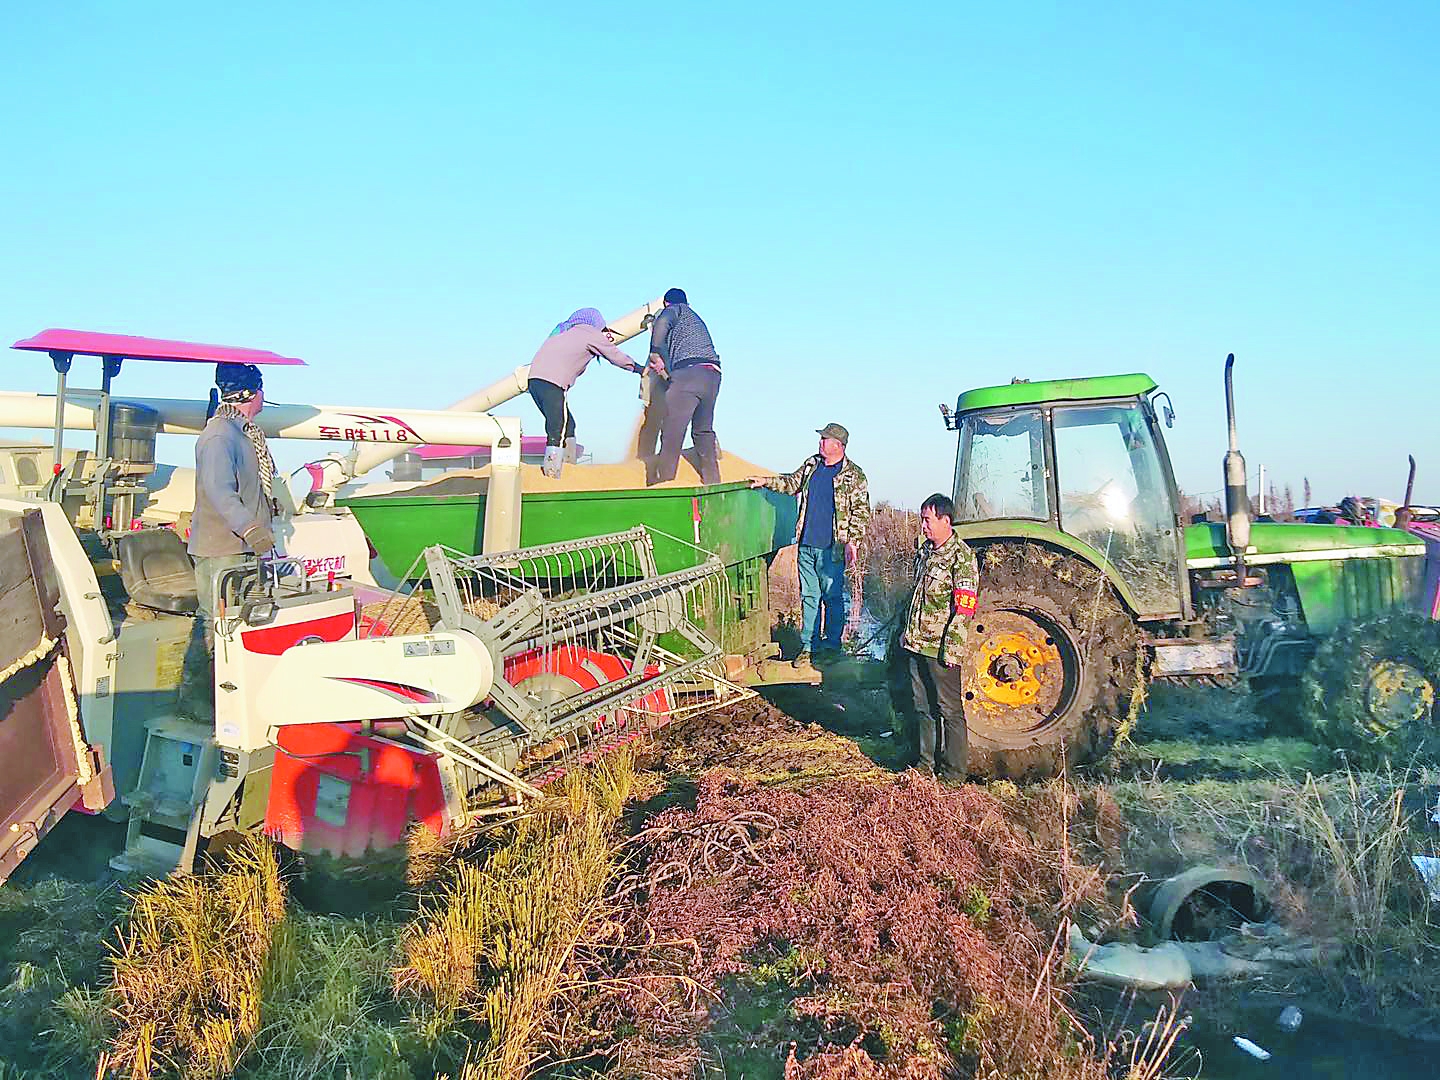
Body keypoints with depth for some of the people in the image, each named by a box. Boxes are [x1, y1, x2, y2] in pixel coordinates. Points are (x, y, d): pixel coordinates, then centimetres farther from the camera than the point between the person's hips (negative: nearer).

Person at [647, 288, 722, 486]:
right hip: (713, 375, 8)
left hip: (688, 372, -8)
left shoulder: (675, 310, 13)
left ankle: (661, 482, -10)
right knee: (704, 431, 20)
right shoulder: (697, 319, 36)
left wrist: (655, 353, -7)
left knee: (672, 433, -8)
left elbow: (662, 323, -10)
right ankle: (712, 482, 22)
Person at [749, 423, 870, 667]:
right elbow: (792, 483, 28)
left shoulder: (853, 475, -5)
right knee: (809, 596, 9)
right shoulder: (811, 465, 12)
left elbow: (861, 510, -6)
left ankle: (831, 645, 14)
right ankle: (808, 646, 15)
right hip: (806, 545, 5)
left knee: (833, 597, 2)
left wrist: (853, 541, -13)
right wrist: (766, 481, 19)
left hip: (832, 548, -5)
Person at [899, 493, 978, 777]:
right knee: (923, 707, 15)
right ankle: (926, 764, 26)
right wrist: (908, 630, 21)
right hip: (917, 645, 8)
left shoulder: (961, 556, -13)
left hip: (941, 648, -8)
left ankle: (954, 772, 9)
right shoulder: (925, 551, 13)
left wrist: (951, 647, -20)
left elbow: (964, 608, -17)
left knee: (950, 710, 0)